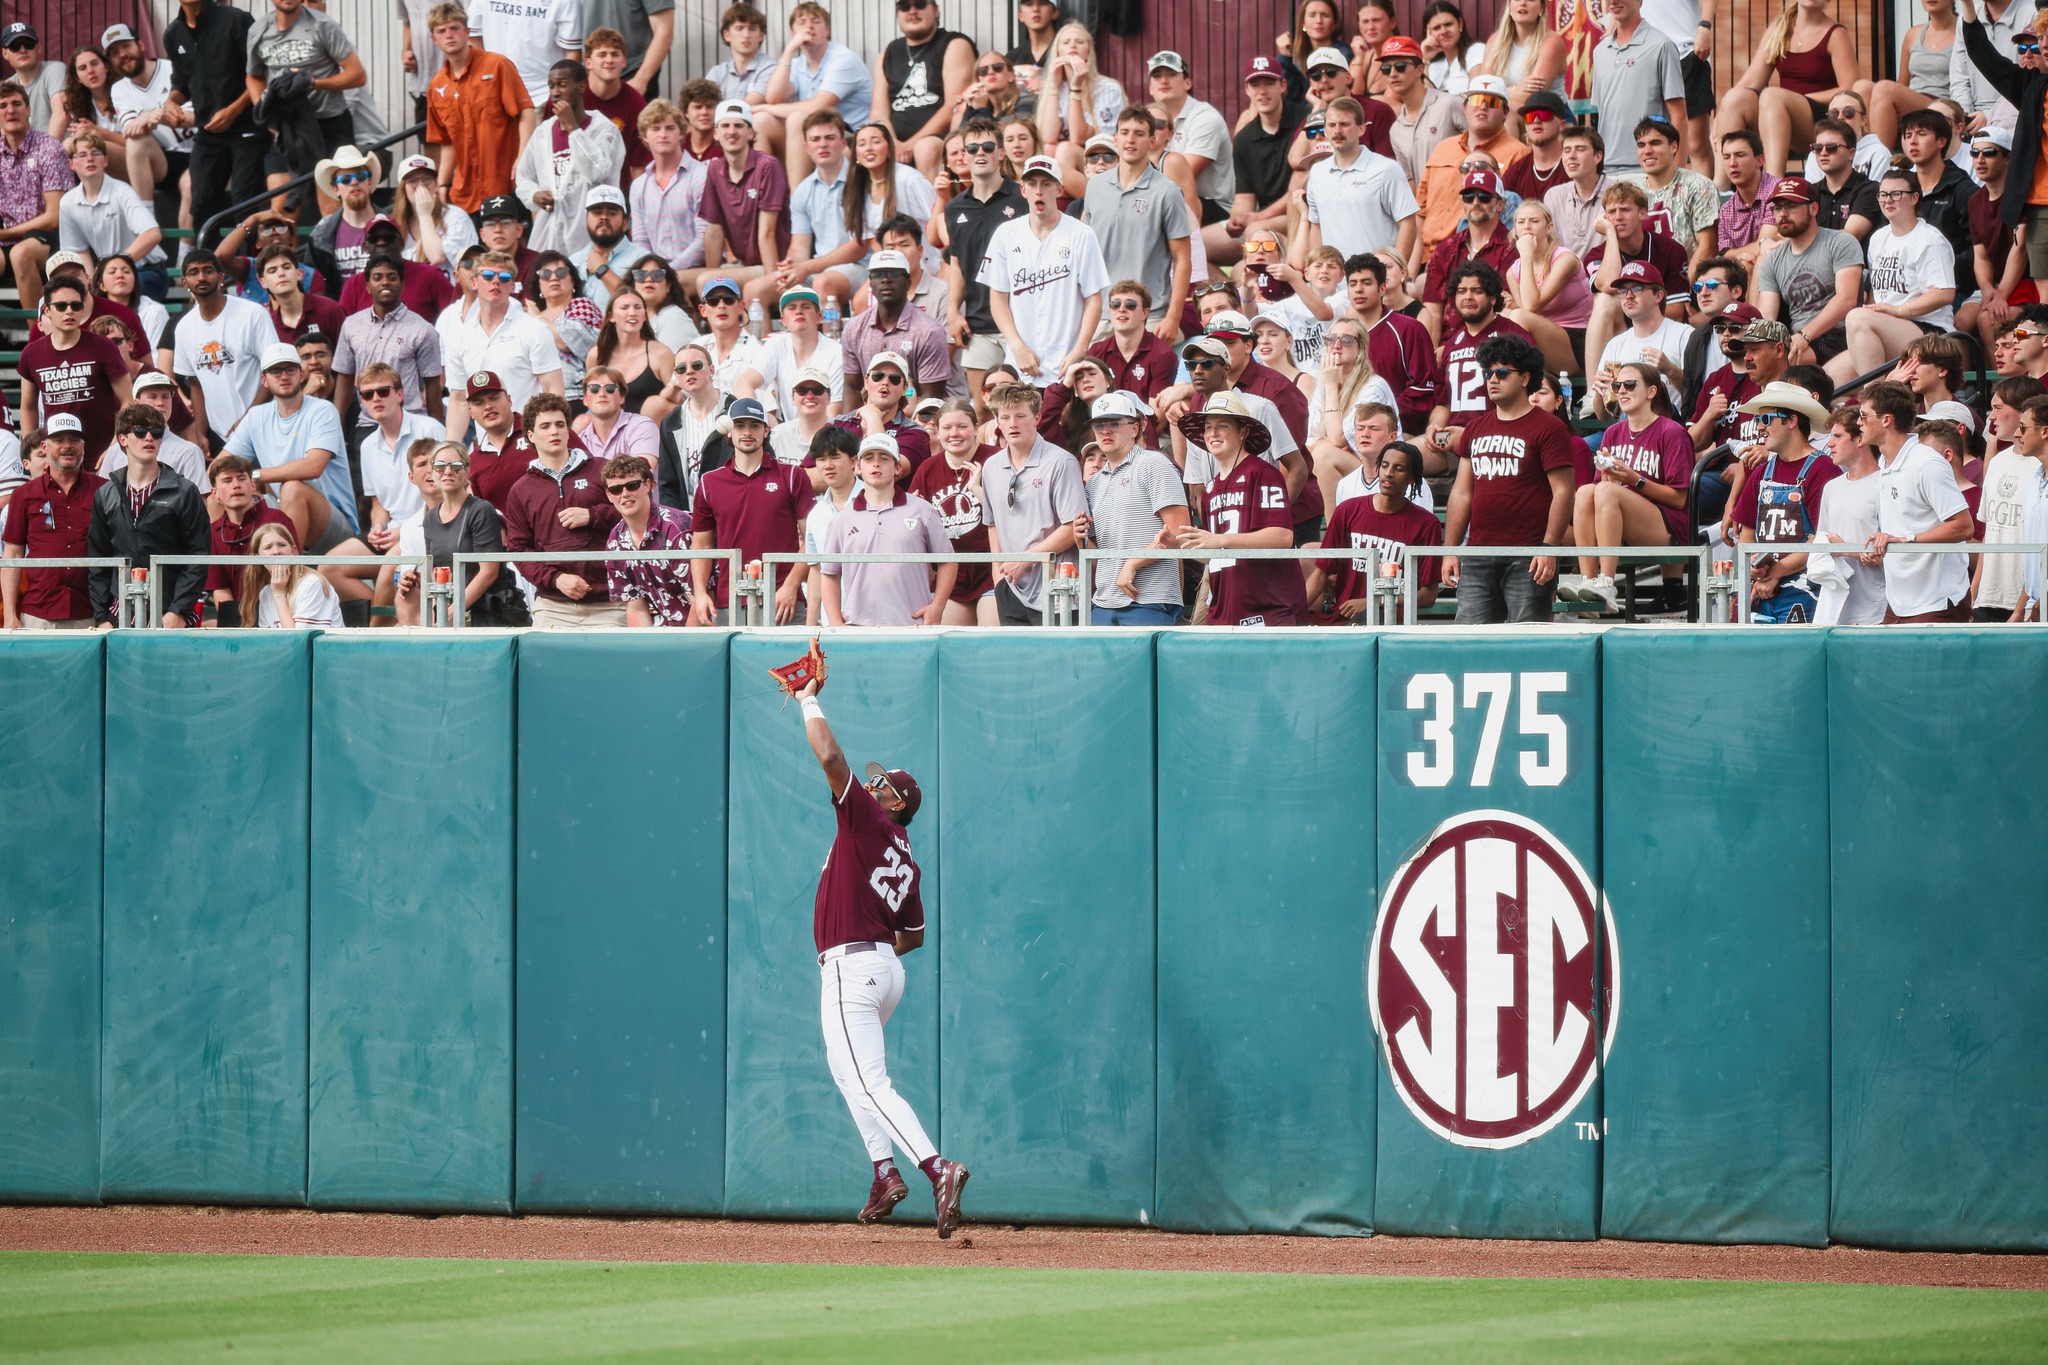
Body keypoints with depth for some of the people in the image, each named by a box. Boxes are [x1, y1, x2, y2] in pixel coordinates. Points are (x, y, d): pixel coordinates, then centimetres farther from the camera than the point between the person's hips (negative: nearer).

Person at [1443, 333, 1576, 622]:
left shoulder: (1547, 428, -2)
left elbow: (1562, 492, -7)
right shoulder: (1476, 428, 17)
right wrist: (1450, 550, 13)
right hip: (1478, 554, 6)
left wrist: (1549, 548, -16)